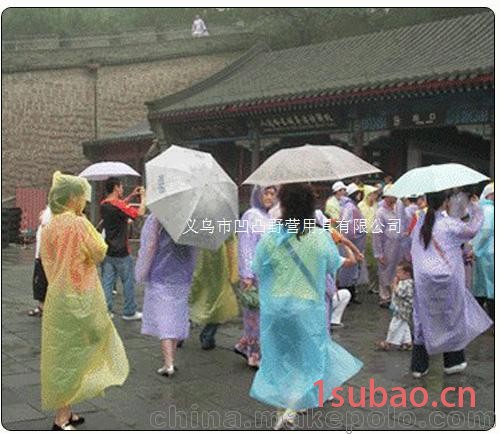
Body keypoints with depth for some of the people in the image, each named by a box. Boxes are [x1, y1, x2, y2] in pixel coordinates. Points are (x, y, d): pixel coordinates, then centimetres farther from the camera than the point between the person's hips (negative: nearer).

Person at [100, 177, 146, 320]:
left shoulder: (104, 204, 5)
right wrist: (143, 197, -3)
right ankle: (129, 312, 15)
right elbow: (140, 213, -18)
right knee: (128, 282, 7)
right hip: (121, 252, -7)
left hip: (107, 250, 7)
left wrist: (131, 196, 19)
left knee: (107, 282, 8)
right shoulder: (118, 205, -19)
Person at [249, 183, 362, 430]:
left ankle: (283, 407, 23)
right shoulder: (321, 238, -11)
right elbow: (335, 267, 4)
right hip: (310, 306, 0)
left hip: (275, 306, 1)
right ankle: (293, 406, -3)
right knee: (310, 354, 13)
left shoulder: (270, 239, -13)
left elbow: (257, 270, -2)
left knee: (280, 357, 16)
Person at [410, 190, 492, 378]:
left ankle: (419, 366, 15)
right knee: (452, 318, 14)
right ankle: (454, 362, 26)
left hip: (422, 281, 4)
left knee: (423, 320, 12)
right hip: (446, 282, -4)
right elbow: (472, 229, 0)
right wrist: (475, 208, 13)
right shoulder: (449, 224, -14)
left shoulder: (420, 224, 2)